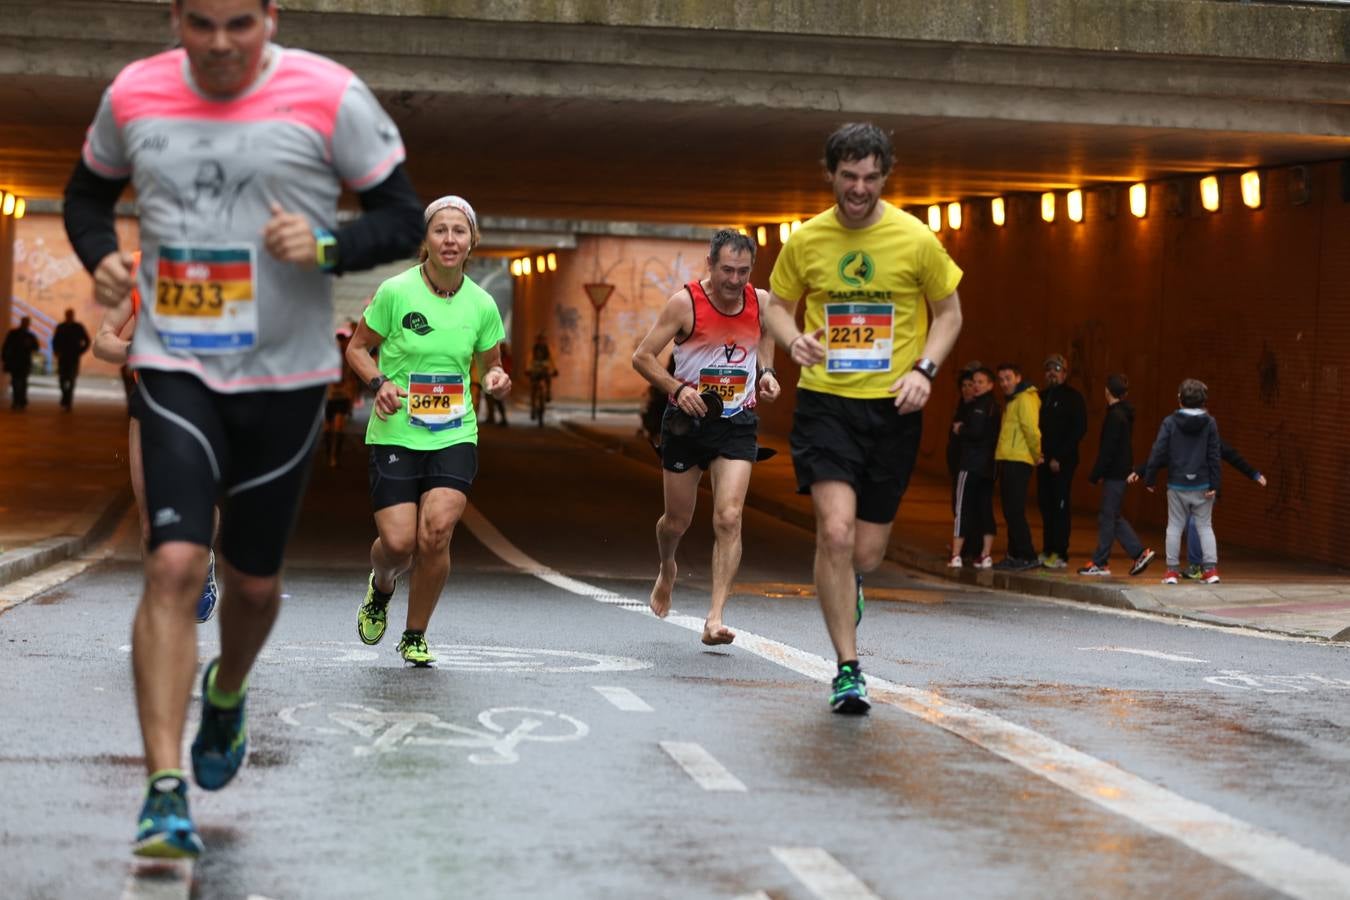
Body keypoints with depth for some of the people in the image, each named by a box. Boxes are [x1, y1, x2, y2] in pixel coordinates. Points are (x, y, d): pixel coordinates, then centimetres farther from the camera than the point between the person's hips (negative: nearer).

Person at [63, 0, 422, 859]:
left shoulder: (330, 96, -8)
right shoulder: (133, 95, 0)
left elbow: (402, 217, -3)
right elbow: (88, 191, 18)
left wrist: (327, 247, -22)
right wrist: (99, 255, -3)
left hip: (286, 377, 0)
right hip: (177, 370, 0)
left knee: (254, 581, 13)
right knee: (174, 566, -17)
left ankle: (227, 698, 48)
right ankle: (165, 793, -14)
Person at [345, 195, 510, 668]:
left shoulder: (482, 305, 2)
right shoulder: (395, 292, -7)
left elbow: (490, 365, 16)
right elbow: (357, 348, 5)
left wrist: (497, 380, -7)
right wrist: (379, 381, -14)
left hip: (455, 436, 2)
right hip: (395, 434, -2)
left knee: (436, 534, -17)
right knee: (398, 542, -11)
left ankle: (415, 636, 7)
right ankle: (380, 586, 30)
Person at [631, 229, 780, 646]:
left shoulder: (761, 301, -3)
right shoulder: (685, 303, -13)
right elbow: (642, 356, -10)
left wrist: (767, 373, 1)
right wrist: (678, 388, -23)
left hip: (736, 423, 1)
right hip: (687, 419, -1)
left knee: (728, 518, -15)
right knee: (677, 520, 13)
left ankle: (715, 617, -15)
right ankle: (667, 569, 48)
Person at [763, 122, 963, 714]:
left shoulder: (916, 239, -3)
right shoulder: (805, 241, 0)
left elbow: (949, 313, 8)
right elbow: (777, 305, 14)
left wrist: (924, 369, -8)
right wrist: (793, 339, -9)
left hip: (892, 407, 1)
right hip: (824, 402, 0)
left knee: (866, 550, 5)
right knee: (835, 529, -18)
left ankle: (845, 586, 45)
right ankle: (848, 670, -6)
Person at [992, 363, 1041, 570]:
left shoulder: (1025, 399, -10)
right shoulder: (1012, 401, 22)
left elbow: (1031, 429, -18)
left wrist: (1037, 455, -10)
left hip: (1017, 462, -10)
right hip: (1007, 460, 10)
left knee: (1015, 511, -11)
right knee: (1010, 511, 11)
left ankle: (1027, 557, -11)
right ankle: (1015, 555, 16)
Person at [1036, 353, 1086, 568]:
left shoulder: (1073, 397, -3)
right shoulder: (1042, 397, 16)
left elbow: (1079, 430, -10)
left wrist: (1060, 458, -14)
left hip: (1064, 461, -6)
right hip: (1044, 460, 6)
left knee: (1061, 505, -6)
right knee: (1045, 504, 7)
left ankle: (1060, 554, -6)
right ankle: (1048, 550, 14)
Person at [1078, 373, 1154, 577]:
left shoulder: (1115, 416, -16)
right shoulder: (1125, 414, 13)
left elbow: (1107, 450, -19)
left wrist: (1094, 475, -14)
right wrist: (1098, 473, 20)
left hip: (1115, 474, -9)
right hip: (1122, 472, 9)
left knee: (1107, 517, -3)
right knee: (1113, 517, 14)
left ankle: (1100, 563, 1)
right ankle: (1140, 553, 12)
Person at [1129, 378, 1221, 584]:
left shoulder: (1170, 422, -6)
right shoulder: (1209, 423, -3)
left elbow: (1158, 452, -8)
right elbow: (1214, 456, -4)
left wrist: (1148, 478, 0)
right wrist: (1214, 484, -2)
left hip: (1177, 485, -1)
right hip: (1202, 485, 1)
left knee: (1175, 526, 8)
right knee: (1205, 526, 10)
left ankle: (1172, 570, 7)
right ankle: (1211, 568, 2)